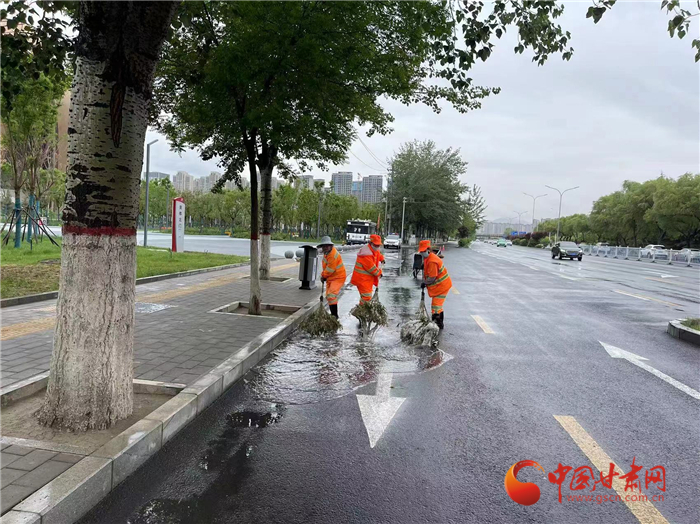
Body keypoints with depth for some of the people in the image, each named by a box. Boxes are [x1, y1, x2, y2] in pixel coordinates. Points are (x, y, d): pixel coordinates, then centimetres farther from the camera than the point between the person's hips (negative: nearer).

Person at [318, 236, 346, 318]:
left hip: (338, 277, -10)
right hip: (330, 278, 10)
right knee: (328, 296, 13)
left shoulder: (333, 255, -26)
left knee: (331, 295, -21)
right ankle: (333, 314, 25)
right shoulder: (327, 253, 5)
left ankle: (334, 315, -17)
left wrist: (323, 275, -5)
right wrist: (324, 275, 10)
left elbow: (330, 269, -22)